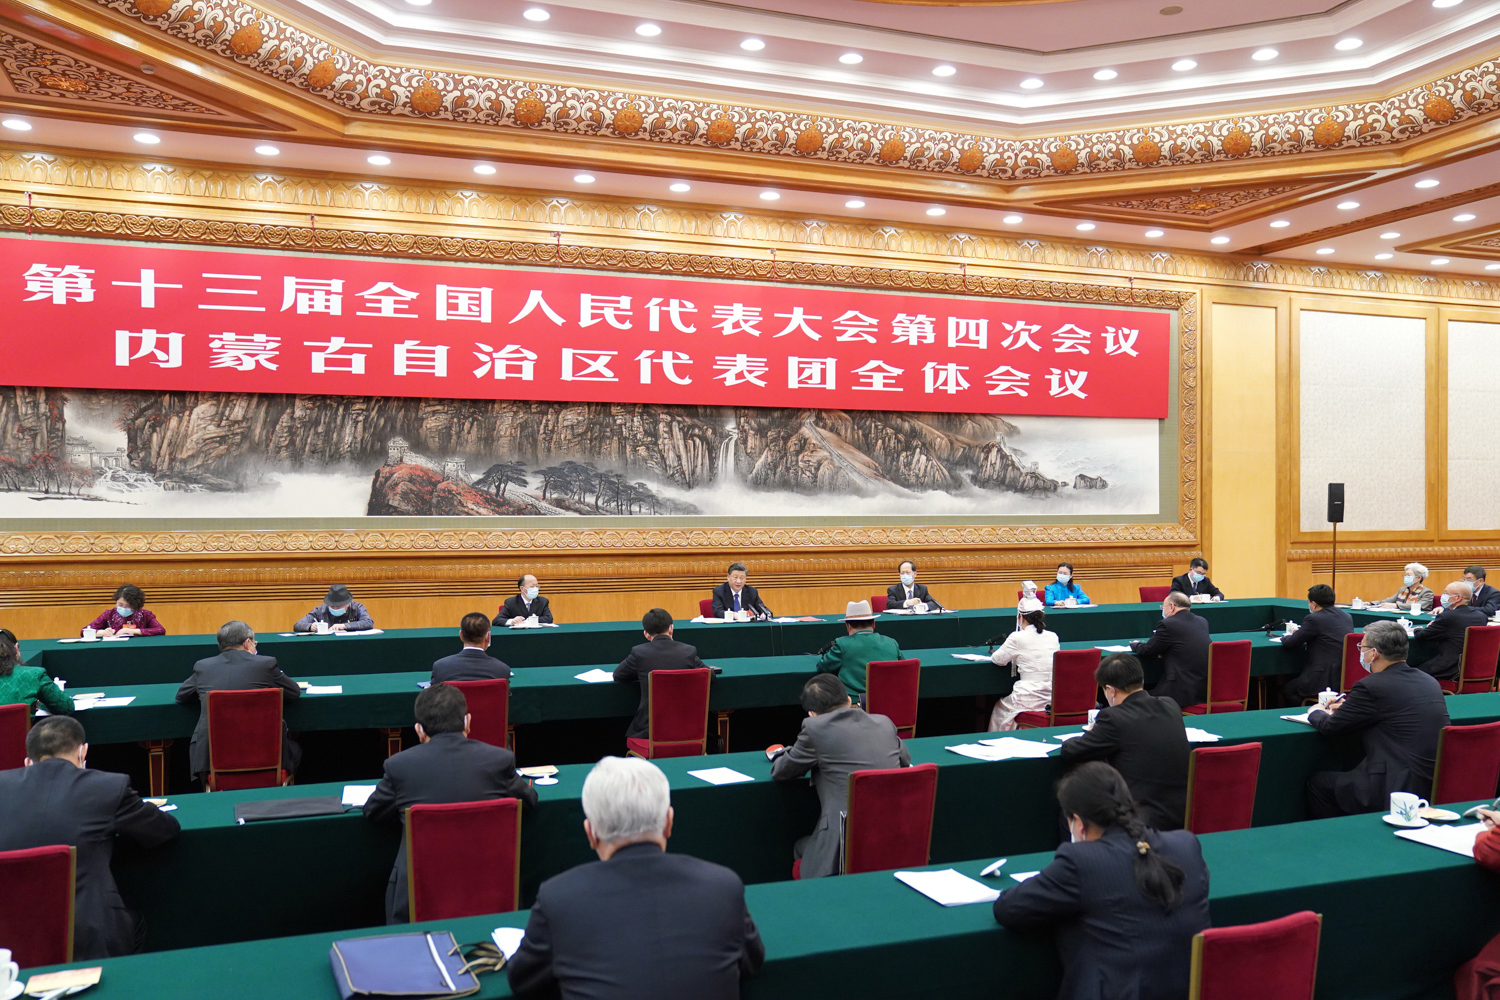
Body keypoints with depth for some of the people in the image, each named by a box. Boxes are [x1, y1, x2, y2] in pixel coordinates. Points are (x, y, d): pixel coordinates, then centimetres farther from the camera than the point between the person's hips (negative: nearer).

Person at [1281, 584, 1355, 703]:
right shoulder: (1347, 616, 11)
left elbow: (1288, 644, -7)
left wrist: (1288, 637, 17)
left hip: (1326, 681, -8)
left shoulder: (1313, 619, -12)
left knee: (1286, 689, 12)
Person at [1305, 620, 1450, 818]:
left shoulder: (1371, 686, -14)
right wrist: (1347, 709, 28)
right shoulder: (1429, 681, 10)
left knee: (1317, 783, 8)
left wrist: (1314, 713, 18)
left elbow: (1330, 727, -4)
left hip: (1397, 791, -9)